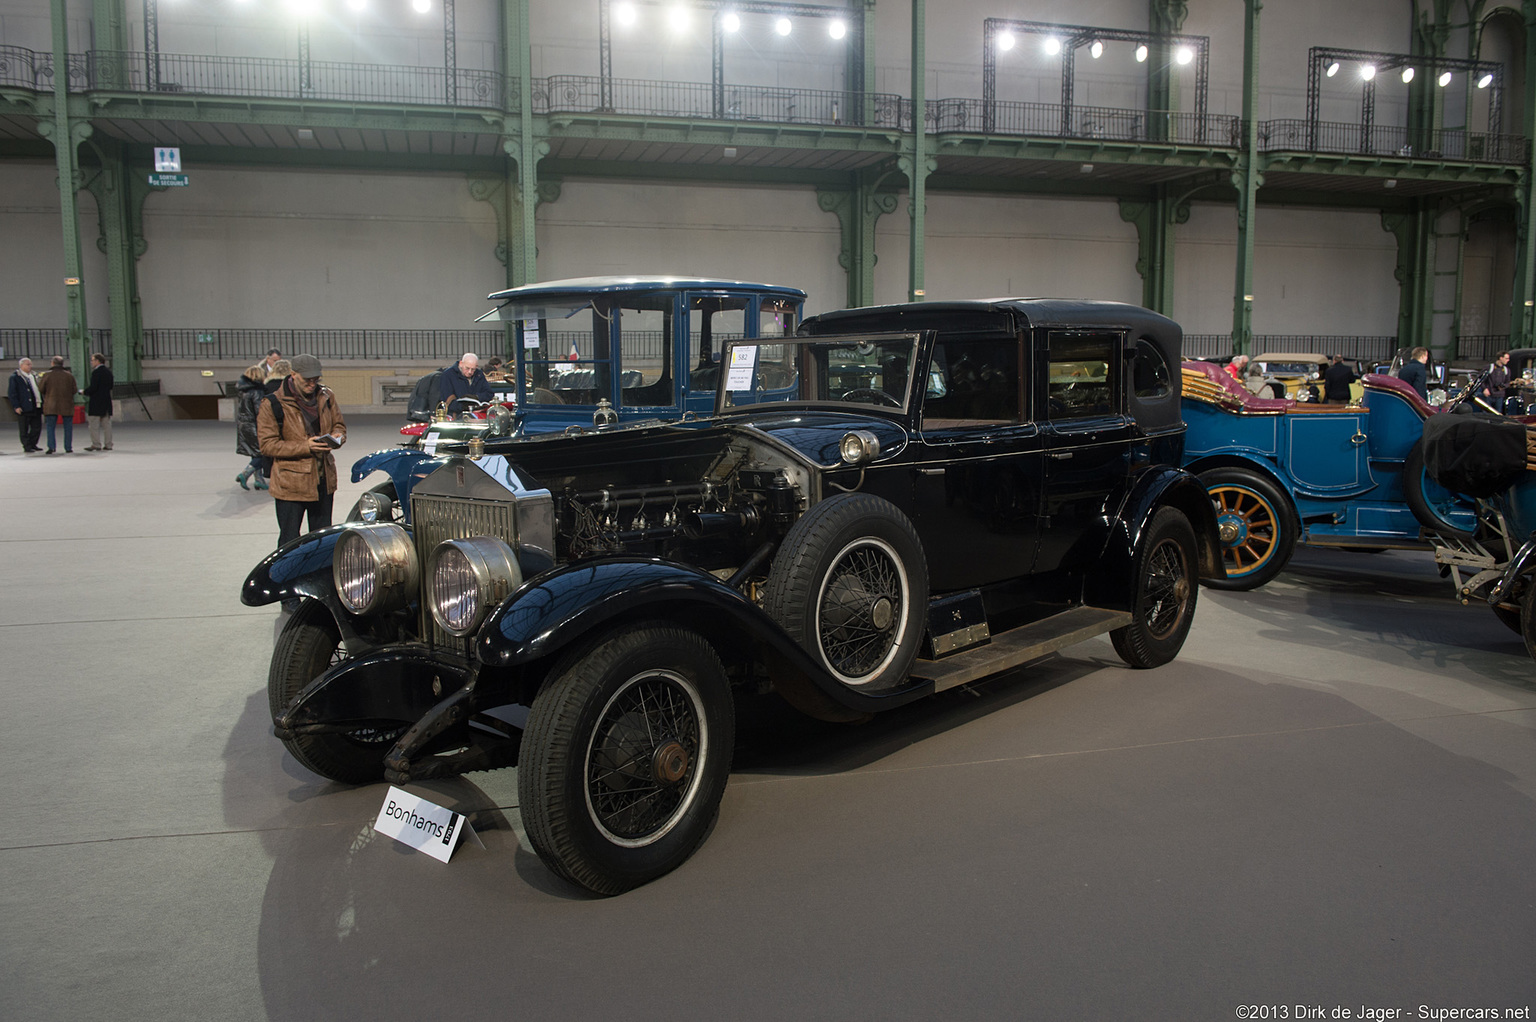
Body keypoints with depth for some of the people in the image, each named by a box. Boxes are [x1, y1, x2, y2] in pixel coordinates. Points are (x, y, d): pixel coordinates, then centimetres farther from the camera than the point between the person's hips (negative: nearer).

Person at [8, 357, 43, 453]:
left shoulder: (33, 376, 18)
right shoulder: (15, 377, -4)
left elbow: (39, 390, 24)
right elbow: (11, 393, -8)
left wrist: (41, 404, 17)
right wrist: (16, 406, -15)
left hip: (36, 408, 7)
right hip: (23, 409, -6)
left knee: (37, 427, 7)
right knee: (24, 430, 0)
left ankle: (32, 444, 21)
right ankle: (27, 447, 5)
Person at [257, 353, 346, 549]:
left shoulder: (325, 396, 5)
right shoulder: (273, 404, -11)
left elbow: (339, 425, 17)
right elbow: (267, 444, -12)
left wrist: (337, 438, -9)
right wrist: (305, 447, -23)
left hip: (323, 479, 5)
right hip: (291, 484, -5)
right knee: (289, 541, 0)